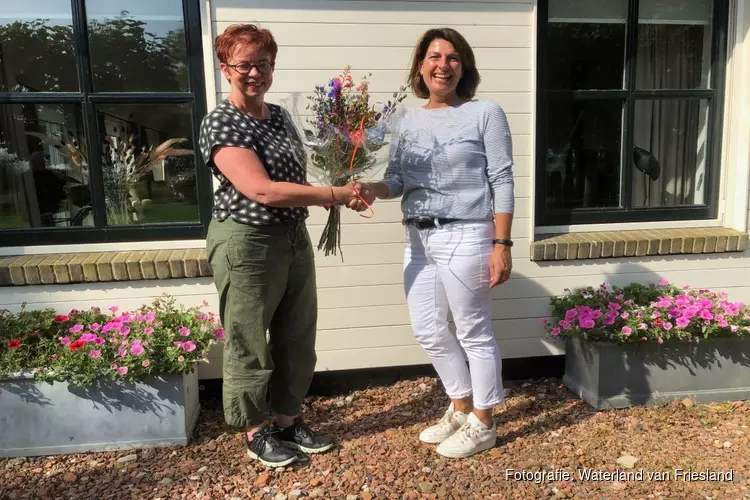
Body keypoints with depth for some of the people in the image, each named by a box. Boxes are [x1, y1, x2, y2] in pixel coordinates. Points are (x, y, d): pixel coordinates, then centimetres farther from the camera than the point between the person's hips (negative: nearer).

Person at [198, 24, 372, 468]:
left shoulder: (277, 115, 11)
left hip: (294, 239, 8)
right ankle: (256, 433, 27)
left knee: (298, 339, 15)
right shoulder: (222, 124, -13)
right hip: (247, 245, -8)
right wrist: (336, 194, -22)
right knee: (250, 345, 7)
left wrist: (339, 196, 4)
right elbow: (261, 189, -25)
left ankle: (288, 421, 34)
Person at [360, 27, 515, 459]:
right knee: (428, 331, 13)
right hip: (419, 239, 7)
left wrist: (502, 245, -13)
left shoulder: (485, 113, -2)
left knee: (474, 333, 5)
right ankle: (461, 409, 35)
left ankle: (483, 424, 25)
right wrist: (365, 189, -16)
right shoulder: (410, 121, 12)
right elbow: (396, 182, 6)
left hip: (465, 238, -6)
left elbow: (502, 183, -7)